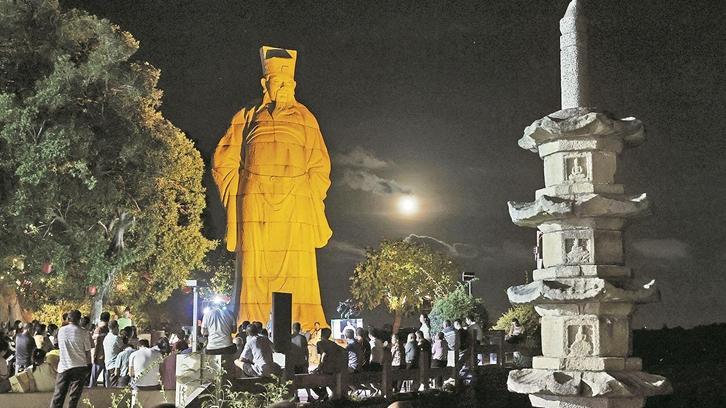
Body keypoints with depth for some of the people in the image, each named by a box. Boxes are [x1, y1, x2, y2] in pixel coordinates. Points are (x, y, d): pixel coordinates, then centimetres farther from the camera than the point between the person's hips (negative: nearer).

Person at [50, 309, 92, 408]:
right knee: (74, 396, 4)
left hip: (63, 366, 2)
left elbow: (60, 347, 12)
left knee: (58, 396, 7)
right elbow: (87, 352, -5)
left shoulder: (61, 331, 1)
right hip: (79, 367, -2)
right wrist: (88, 365, 5)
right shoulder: (83, 333, -7)